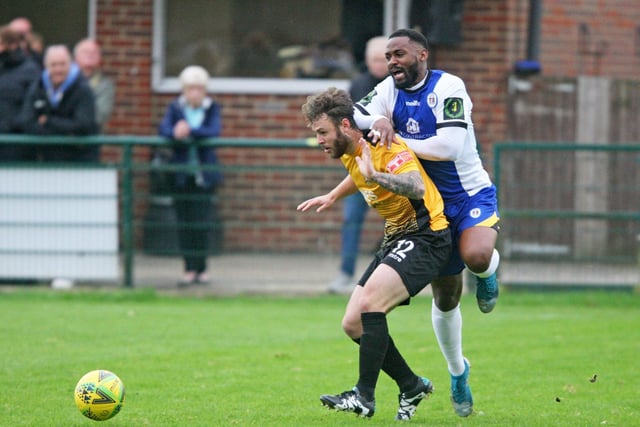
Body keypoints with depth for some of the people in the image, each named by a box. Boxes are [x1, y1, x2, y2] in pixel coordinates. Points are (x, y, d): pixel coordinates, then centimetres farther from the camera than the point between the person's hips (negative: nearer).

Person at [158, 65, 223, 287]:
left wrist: (190, 131, -29)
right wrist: (175, 134, -32)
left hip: (204, 174, -1)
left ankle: (200, 268, 2)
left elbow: (215, 131, -14)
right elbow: (163, 129, -10)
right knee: (184, 222, 1)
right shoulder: (175, 108, 6)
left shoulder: (212, 109, 3)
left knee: (201, 222, -5)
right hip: (181, 174, 1)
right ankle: (190, 269, 6)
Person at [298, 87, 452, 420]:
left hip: (426, 236, -10)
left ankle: (364, 397, -25)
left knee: (370, 302, -28)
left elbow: (417, 187, -38)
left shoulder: (385, 147, -20)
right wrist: (333, 196, 34)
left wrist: (376, 175, -46)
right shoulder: (349, 154, 7)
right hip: (395, 239, 10)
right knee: (353, 324, 3)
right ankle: (411, 386, 18)